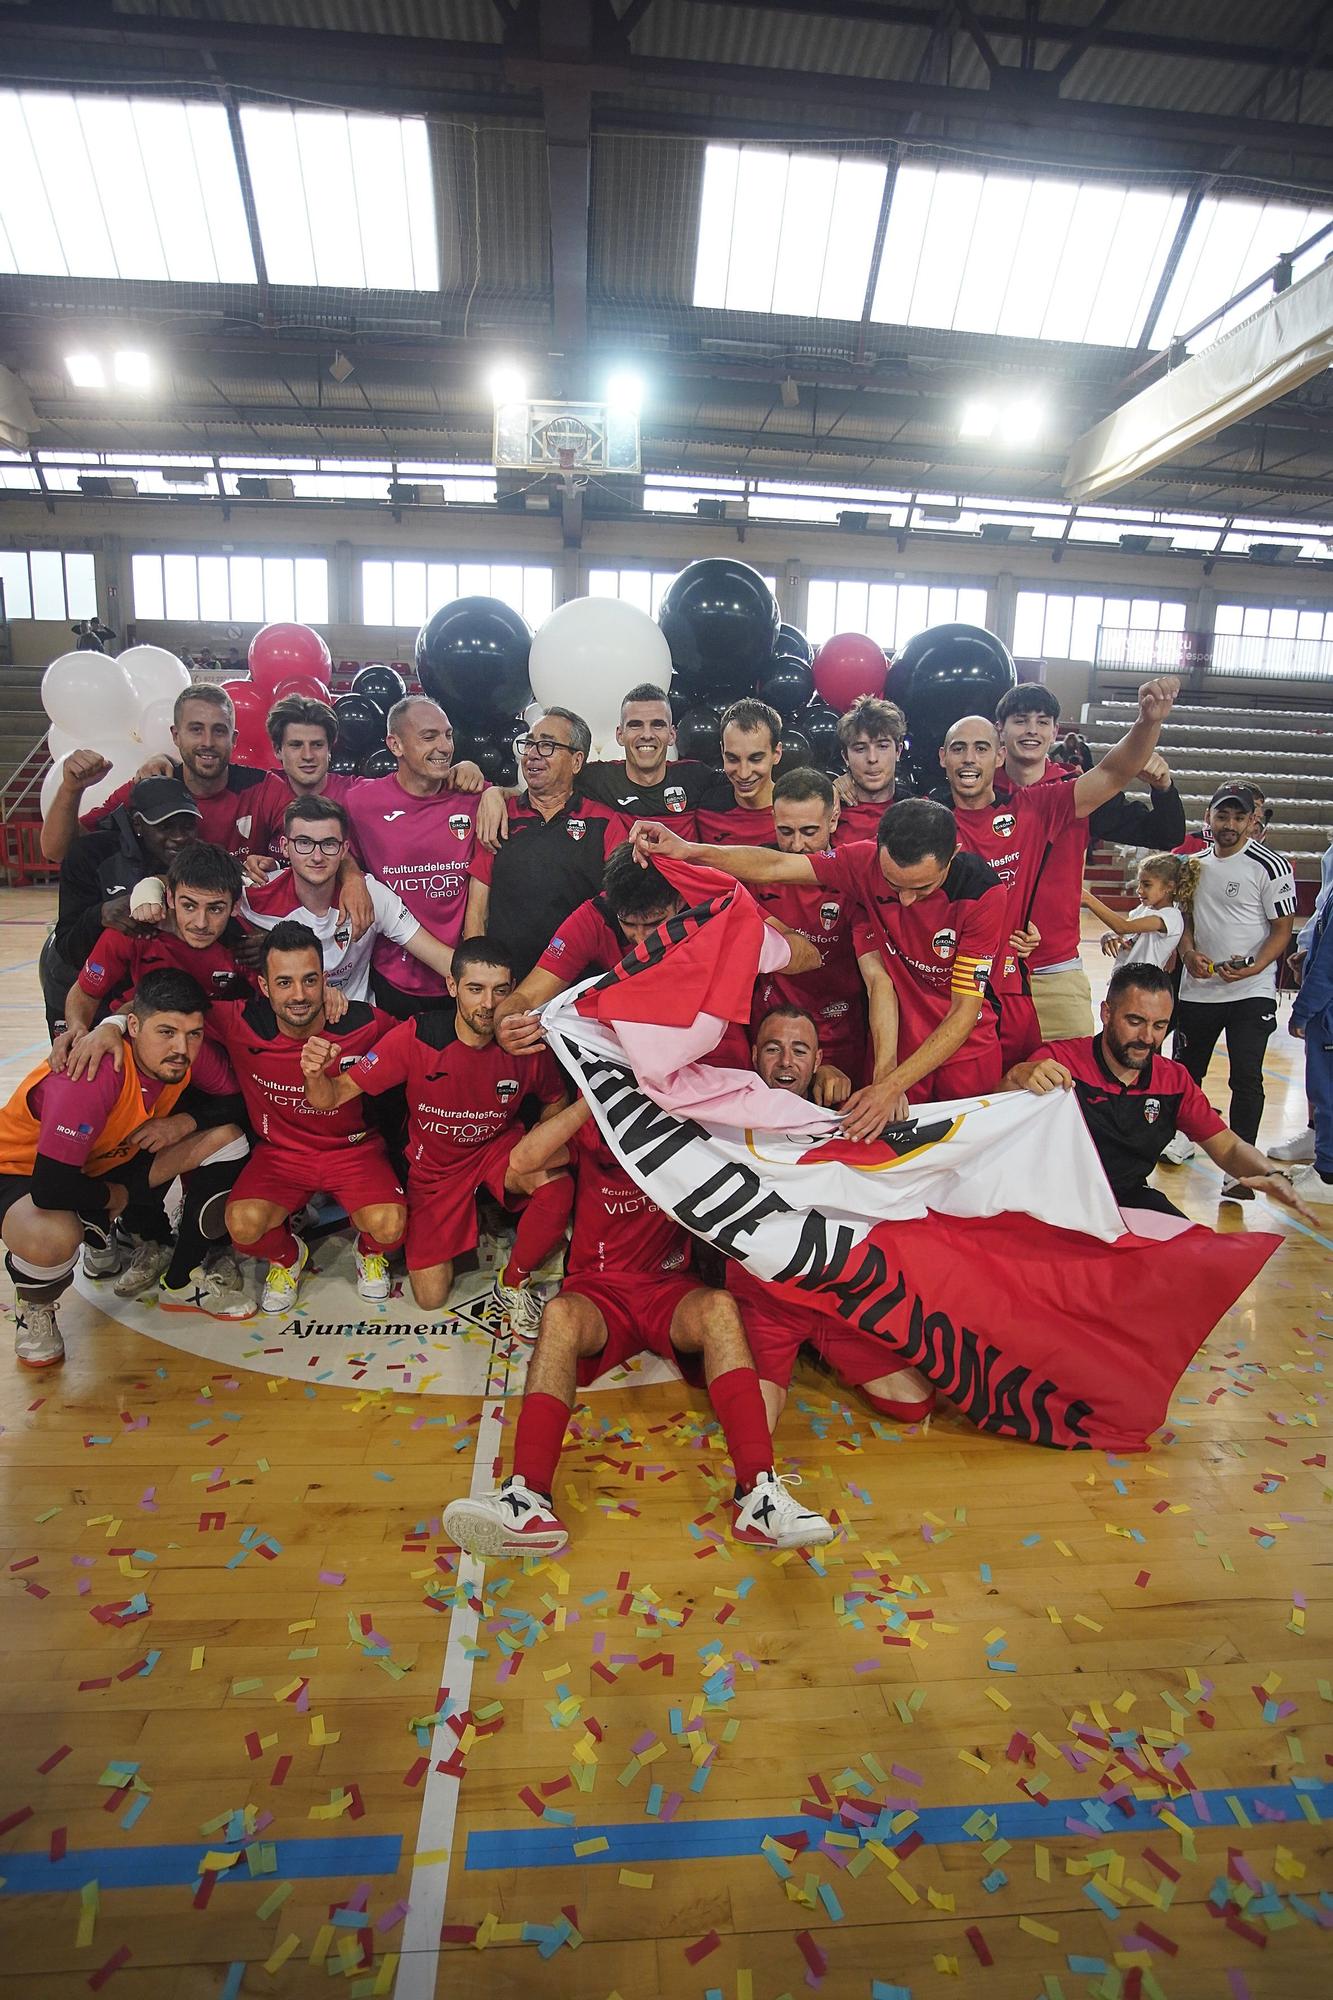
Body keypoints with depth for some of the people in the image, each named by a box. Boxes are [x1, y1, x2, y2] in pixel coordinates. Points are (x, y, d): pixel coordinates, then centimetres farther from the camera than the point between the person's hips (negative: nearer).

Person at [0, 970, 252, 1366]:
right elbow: (51, 1188, -37)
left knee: (227, 1136, -9)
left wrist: (185, 1122, -22)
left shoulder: (189, 1055, -18)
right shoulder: (94, 1073, -37)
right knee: (53, 1239, -40)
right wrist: (116, 1196, -17)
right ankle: (34, 1308, 0)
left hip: (112, 1160, 6)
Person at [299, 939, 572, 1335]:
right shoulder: (415, 1038, -26)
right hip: (435, 1164, 0)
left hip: (499, 1147, 1)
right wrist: (315, 1074, -47)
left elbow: (555, 1100, 2)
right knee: (431, 1297, -1)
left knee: (557, 1187, -33)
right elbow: (331, 1098, -24)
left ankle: (513, 1285, -4)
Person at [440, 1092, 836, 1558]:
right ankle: (528, 1500, -45)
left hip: (670, 1287, 1)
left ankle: (758, 1493, -41)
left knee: (720, 1307, -32)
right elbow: (525, 1159, -10)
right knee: (560, 1314, -34)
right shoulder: (589, 1130, 9)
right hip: (598, 1290, 0)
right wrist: (592, 1100, -14)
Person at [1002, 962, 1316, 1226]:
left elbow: (1228, 1148, 9)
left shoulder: (1174, 1080, 5)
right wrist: (1017, 1078, -45)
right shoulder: (1057, 1061, -13)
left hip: (1131, 1198, 6)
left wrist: (1273, 1175, -14)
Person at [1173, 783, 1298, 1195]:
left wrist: (1254, 967, -23)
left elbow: (1282, 930, -6)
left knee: (1246, 1079, -8)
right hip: (1197, 988, 5)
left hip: (1251, 992, -5)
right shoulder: (1196, 863, 9)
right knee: (1187, 1070, 16)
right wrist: (1188, 952, -2)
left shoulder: (1271, 867, -7)